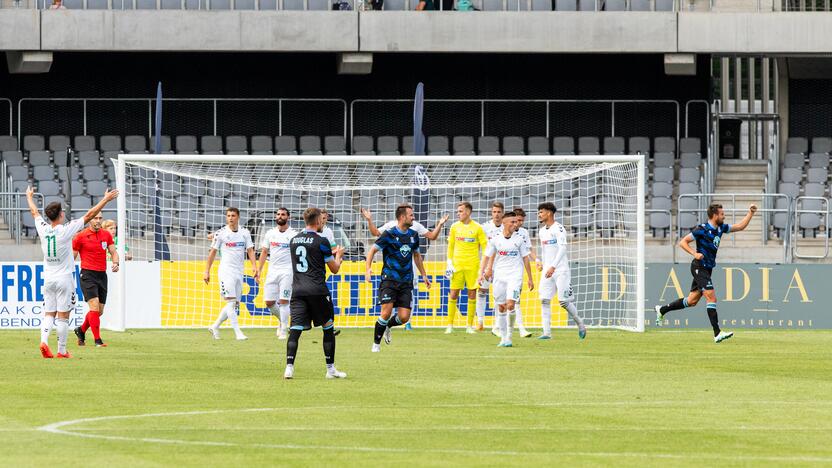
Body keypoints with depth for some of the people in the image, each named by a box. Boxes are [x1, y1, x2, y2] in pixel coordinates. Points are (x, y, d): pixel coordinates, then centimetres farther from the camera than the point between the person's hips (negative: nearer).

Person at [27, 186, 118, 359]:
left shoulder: (43, 229, -2)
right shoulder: (66, 230, -13)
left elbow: (35, 212, 19)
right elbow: (89, 215, -10)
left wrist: (29, 197, 37)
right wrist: (106, 200, -3)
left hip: (48, 278, 4)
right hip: (64, 278, -4)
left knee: (49, 314, 7)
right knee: (63, 316, 0)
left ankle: (44, 340, -15)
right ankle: (62, 351, 2)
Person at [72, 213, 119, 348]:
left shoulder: (106, 234, 8)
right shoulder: (81, 236, -5)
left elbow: (113, 252, 12)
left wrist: (115, 263, -10)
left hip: (102, 275, 5)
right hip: (88, 275, -5)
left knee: (100, 311, 9)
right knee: (94, 307, -18)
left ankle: (81, 330, 34)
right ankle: (98, 340, -16)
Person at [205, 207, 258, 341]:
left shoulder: (245, 233, 8)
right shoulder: (221, 233, -2)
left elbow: (250, 251, 5)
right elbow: (212, 252, 3)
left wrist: (255, 267, -10)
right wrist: (207, 272, 1)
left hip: (239, 272, 5)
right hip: (226, 271, -5)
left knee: (235, 305, 7)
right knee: (231, 302, -14)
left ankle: (215, 327, 22)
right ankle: (238, 333, -17)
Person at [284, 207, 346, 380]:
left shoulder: (294, 240, 11)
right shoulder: (321, 242, -6)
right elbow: (334, 268, 2)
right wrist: (338, 256, 24)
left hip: (298, 290, 4)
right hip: (317, 291, -4)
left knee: (295, 329, -3)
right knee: (328, 328, 11)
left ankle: (289, 367, -19)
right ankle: (330, 369, 14)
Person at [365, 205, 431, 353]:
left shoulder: (413, 235, 10)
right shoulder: (389, 234, -7)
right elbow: (372, 250, -5)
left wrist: (424, 275, 25)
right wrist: (368, 269, -20)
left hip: (406, 282, 4)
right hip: (389, 279, -4)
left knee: (404, 317, -6)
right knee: (386, 312, -17)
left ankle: (388, 327, 29)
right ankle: (376, 344, 1)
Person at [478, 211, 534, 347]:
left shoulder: (519, 240, 2)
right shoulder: (495, 240, 4)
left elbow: (525, 259, 6)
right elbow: (488, 257, 11)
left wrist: (530, 278, 5)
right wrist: (482, 273, -1)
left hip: (515, 276, -2)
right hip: (499, 276, 2)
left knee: (510, 304, -17)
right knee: (501, 307, 5)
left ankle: (509, 337, -11)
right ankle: (503, 338, 15)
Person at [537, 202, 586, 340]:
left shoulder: (558, 228, -12)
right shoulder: (542, 231, 14)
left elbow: (562, 248, -21)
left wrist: (553, 266, -28)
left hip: (561, 270, -7)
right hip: (547, 271, 7)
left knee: (564, 301, -7)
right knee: (544, 300, -5)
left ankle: (580, 324, 15)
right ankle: (547, 332, -6)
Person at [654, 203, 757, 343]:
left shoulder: (721, 228, 9)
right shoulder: (702, 229, -14)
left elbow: (740, 227, 20)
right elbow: (683, 242, -11)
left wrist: (750, 213, 10)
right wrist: (695, 254, -24)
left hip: (707, 269, 9)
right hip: (699, 267, -9)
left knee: (692, 301, 13)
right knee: (712, 298, -16)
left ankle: (662, 310, 28)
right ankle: (717, 334, -20)